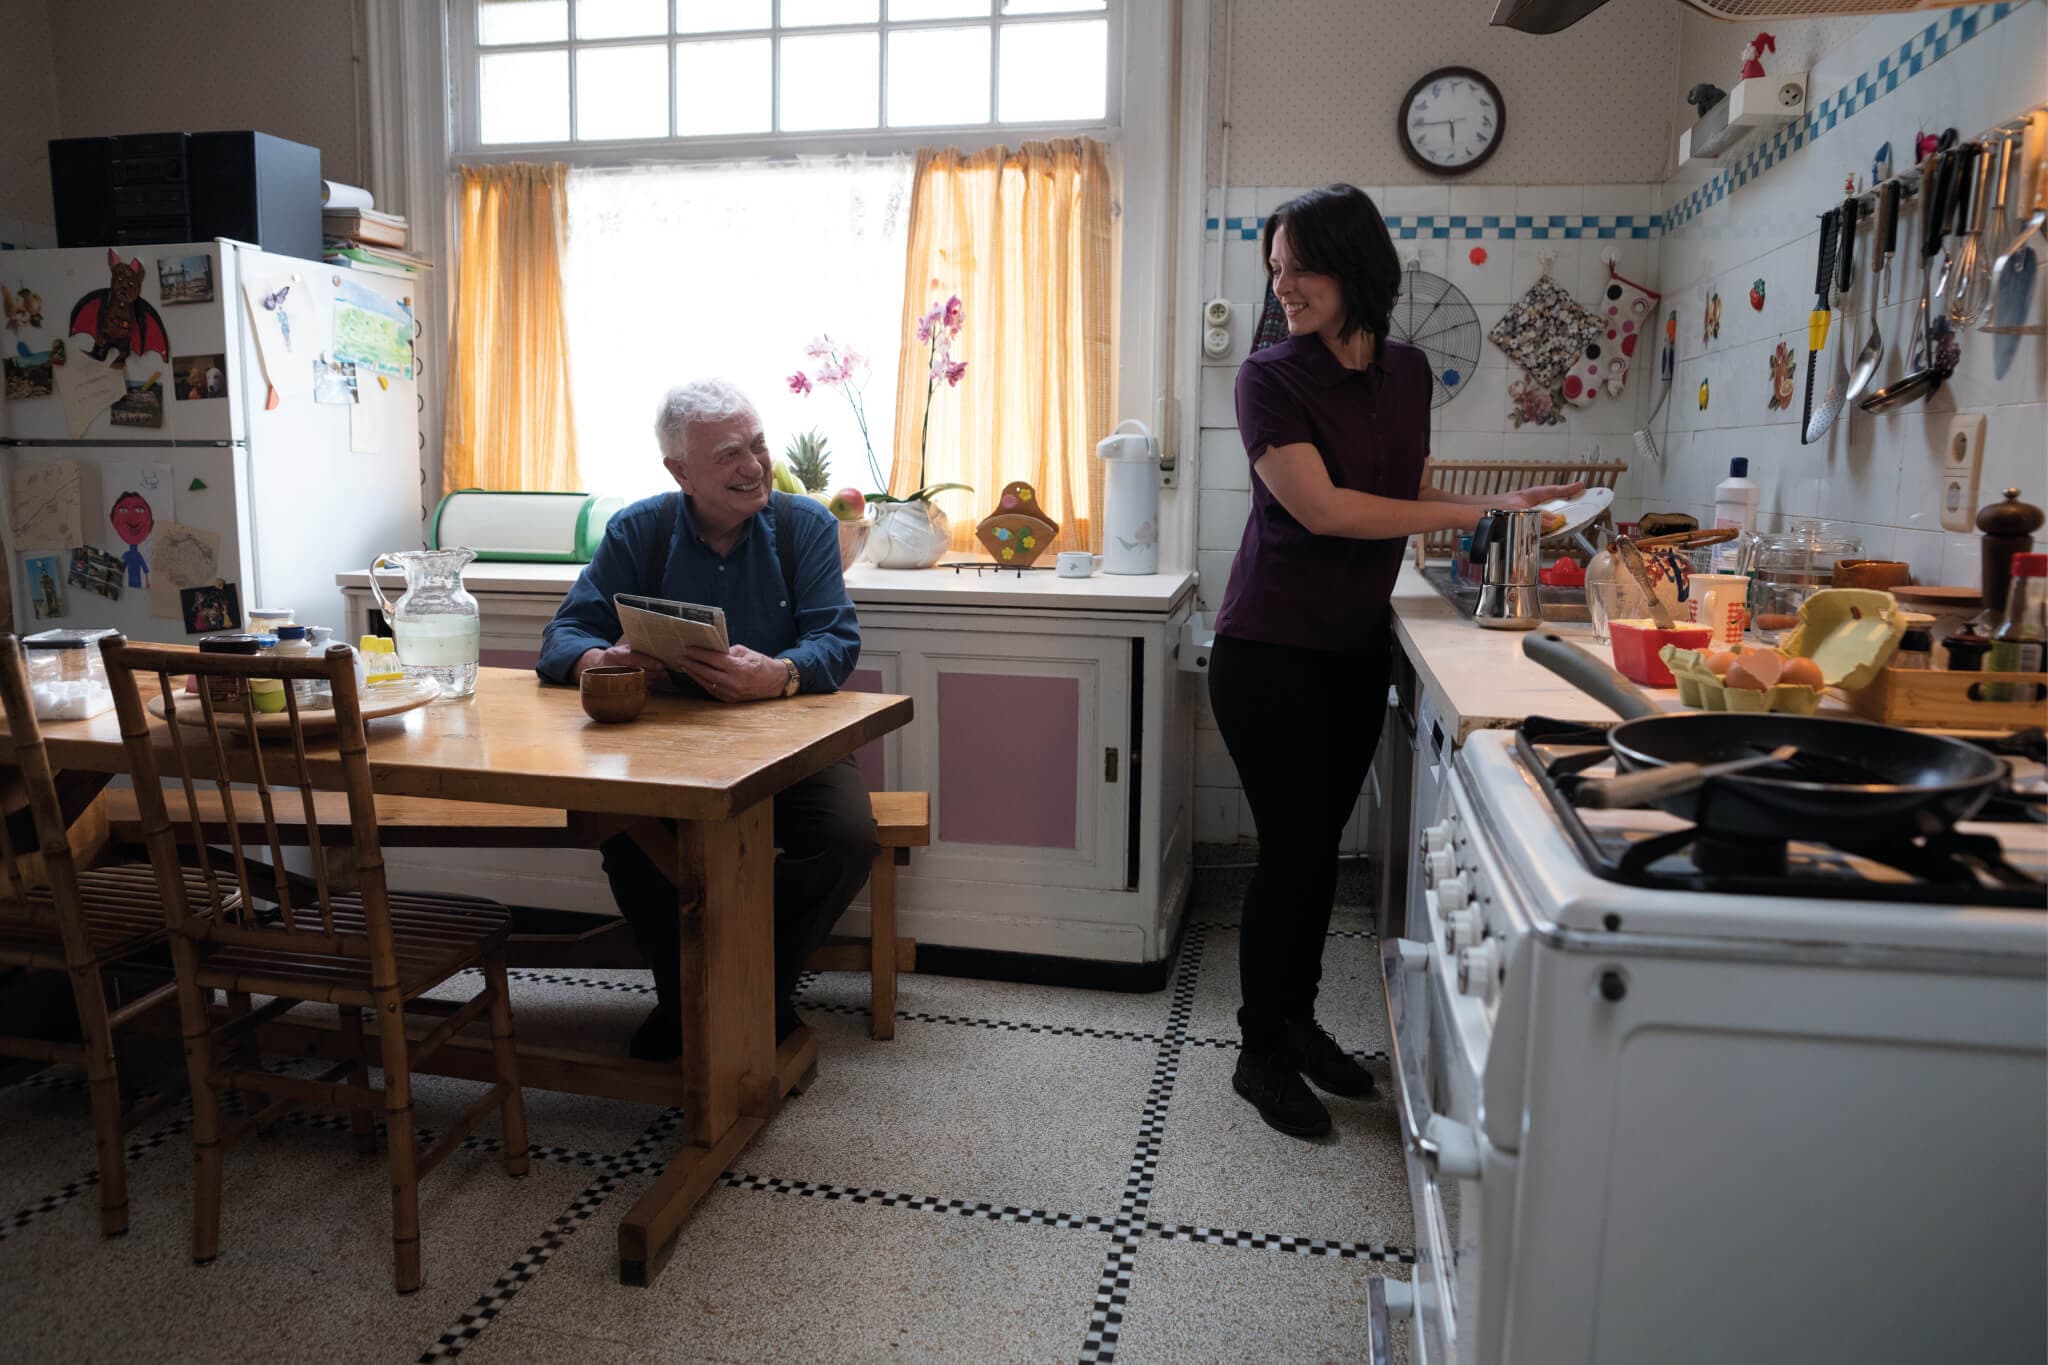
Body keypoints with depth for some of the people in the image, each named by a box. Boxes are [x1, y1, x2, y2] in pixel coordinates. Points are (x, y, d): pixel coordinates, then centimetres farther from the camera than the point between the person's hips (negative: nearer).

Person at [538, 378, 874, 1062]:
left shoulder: (805, 525, -2)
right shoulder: (637, 532, 1)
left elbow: (837, 641, -13)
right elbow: (563, 635, -3)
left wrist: (779, 674, -37)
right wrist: (601, 659, -29)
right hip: (672, 743, 1)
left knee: (848, 837, -27)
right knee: (620, 829, -28)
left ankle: (766, 990, 1)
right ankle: (683, 995, 0)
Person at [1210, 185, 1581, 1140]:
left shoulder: (1407, 373, 8)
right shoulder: (1271, 378, -9)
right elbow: (1321, 507, -18)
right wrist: (1478, 511, -17)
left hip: (1355, 649, 5)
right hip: (1270, 653, -5)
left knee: (1321, 842, 12)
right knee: (1292, 847, -2)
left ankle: (1299, 1020, 31)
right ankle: (1262, 1054, 16)